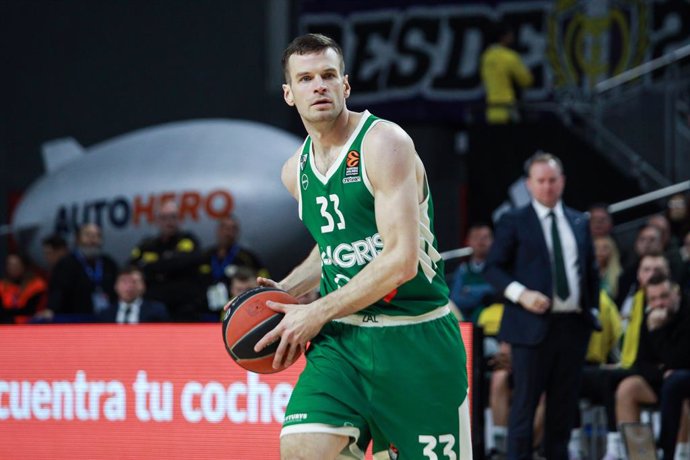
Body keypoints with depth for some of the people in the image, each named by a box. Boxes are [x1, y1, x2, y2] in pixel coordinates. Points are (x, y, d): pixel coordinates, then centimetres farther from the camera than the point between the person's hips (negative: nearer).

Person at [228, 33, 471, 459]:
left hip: (415, 340, -5)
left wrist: (316, 314, -15)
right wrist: (286, 290, 11)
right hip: (340, 339, 5)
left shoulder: (383, 143, -13)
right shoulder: (296, 171, 11)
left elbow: (402, 260, -20)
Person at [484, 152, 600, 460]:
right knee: (526, 400, -5)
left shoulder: (579, 223, 14)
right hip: (533, 324, -5)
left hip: (574, 324, 5)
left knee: (564, 401, 8)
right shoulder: (514, 222, 0)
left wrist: (593, 309, 9)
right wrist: (521, 294, -17)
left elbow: (592, 271, 20)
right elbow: (493, 268, -3)